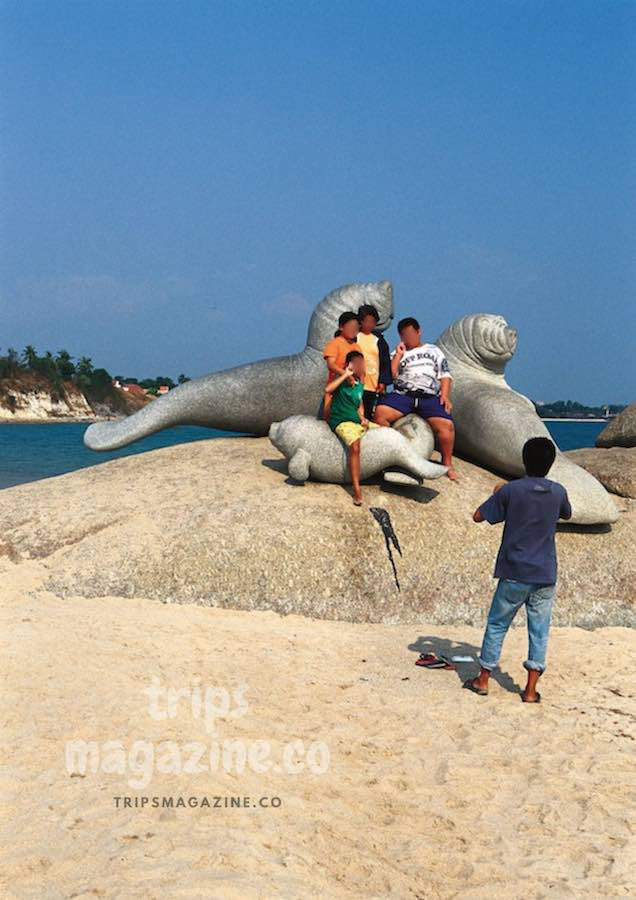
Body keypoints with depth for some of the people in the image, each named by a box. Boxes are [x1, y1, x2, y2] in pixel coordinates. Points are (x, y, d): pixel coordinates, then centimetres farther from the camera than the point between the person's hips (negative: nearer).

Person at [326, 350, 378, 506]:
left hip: (357, 421, 8)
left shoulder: (360, 385, 12)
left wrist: (363, 418, 3)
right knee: (355, 445, -34)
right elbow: (328, 389, -29)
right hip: (342, 422, -8)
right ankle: (357, 490, -37)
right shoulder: (341, 382, -6)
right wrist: (345, 375, -22)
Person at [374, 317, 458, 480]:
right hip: (403, 394, 1)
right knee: (380, 413, -29)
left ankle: (447, 464, -8)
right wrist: (398, 355, 5)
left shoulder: (433, 350, 23)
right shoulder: (397, 353, 23)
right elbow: (390, 376, 9)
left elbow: (445, 375, 14)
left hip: (430, 396, -1)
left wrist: (445, 395, -1)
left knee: (446, 424, -27)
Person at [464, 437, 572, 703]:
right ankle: (531, 689, 8)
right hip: (545, 574, 2)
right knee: (539, 630, 8)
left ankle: (483, 680, 19)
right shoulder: (558, 492, 0)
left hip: (514, 573, -1)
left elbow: (478, 516, -1)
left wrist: (496, 493, 14)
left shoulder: (510, 490, -9)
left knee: (497, 624, 11)